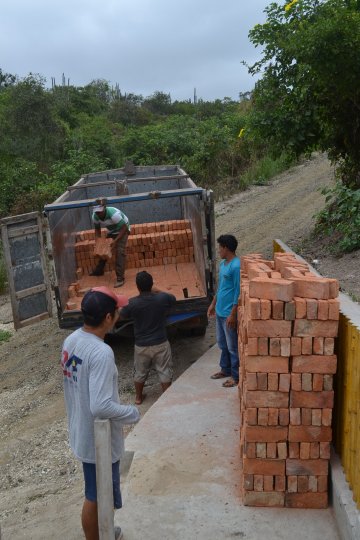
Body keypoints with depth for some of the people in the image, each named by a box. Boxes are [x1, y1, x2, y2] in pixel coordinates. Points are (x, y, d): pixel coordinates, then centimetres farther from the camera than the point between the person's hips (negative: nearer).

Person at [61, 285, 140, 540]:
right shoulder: (101, 352, -31)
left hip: (82, 431, 8)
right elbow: (101, 406, -34)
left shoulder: (71, 340, -3)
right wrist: (133, 412, -16)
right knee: (96, 497, 13)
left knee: (96, 492, 28)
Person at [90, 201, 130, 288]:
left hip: (122, 229, -6)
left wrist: (115, 241, -34)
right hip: (111, 231, 7)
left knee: (120, 252, -18)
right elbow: (97, 229, -1)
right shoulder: (95, 216, -18)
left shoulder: (113, 214, -38)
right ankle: (99, 270, 33)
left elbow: (124, 228, -31)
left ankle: (120, 278, -18)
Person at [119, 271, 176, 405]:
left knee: (140, 373, 20)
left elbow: (122, 315, 4)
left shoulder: (132, 303, -16)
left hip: (141, 345, 1)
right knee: (164, 372, 14)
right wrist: (158, 291, 20)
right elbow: (173, 299, 11)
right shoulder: (162, 298, -13)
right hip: (161, 344, -1)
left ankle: (138, 397, 36)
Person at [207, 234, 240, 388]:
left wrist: (233, 314, -21)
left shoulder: (236, 266, -21)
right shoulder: (223, 264, 9)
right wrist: (213, 304, 21)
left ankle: (236, 376, 16)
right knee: (222, 343, 21)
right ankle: (225, 369, 36)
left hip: (229, 313, -9)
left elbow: (238, 292, -21)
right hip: (220, 311, 10)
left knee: (232, 346, 3)